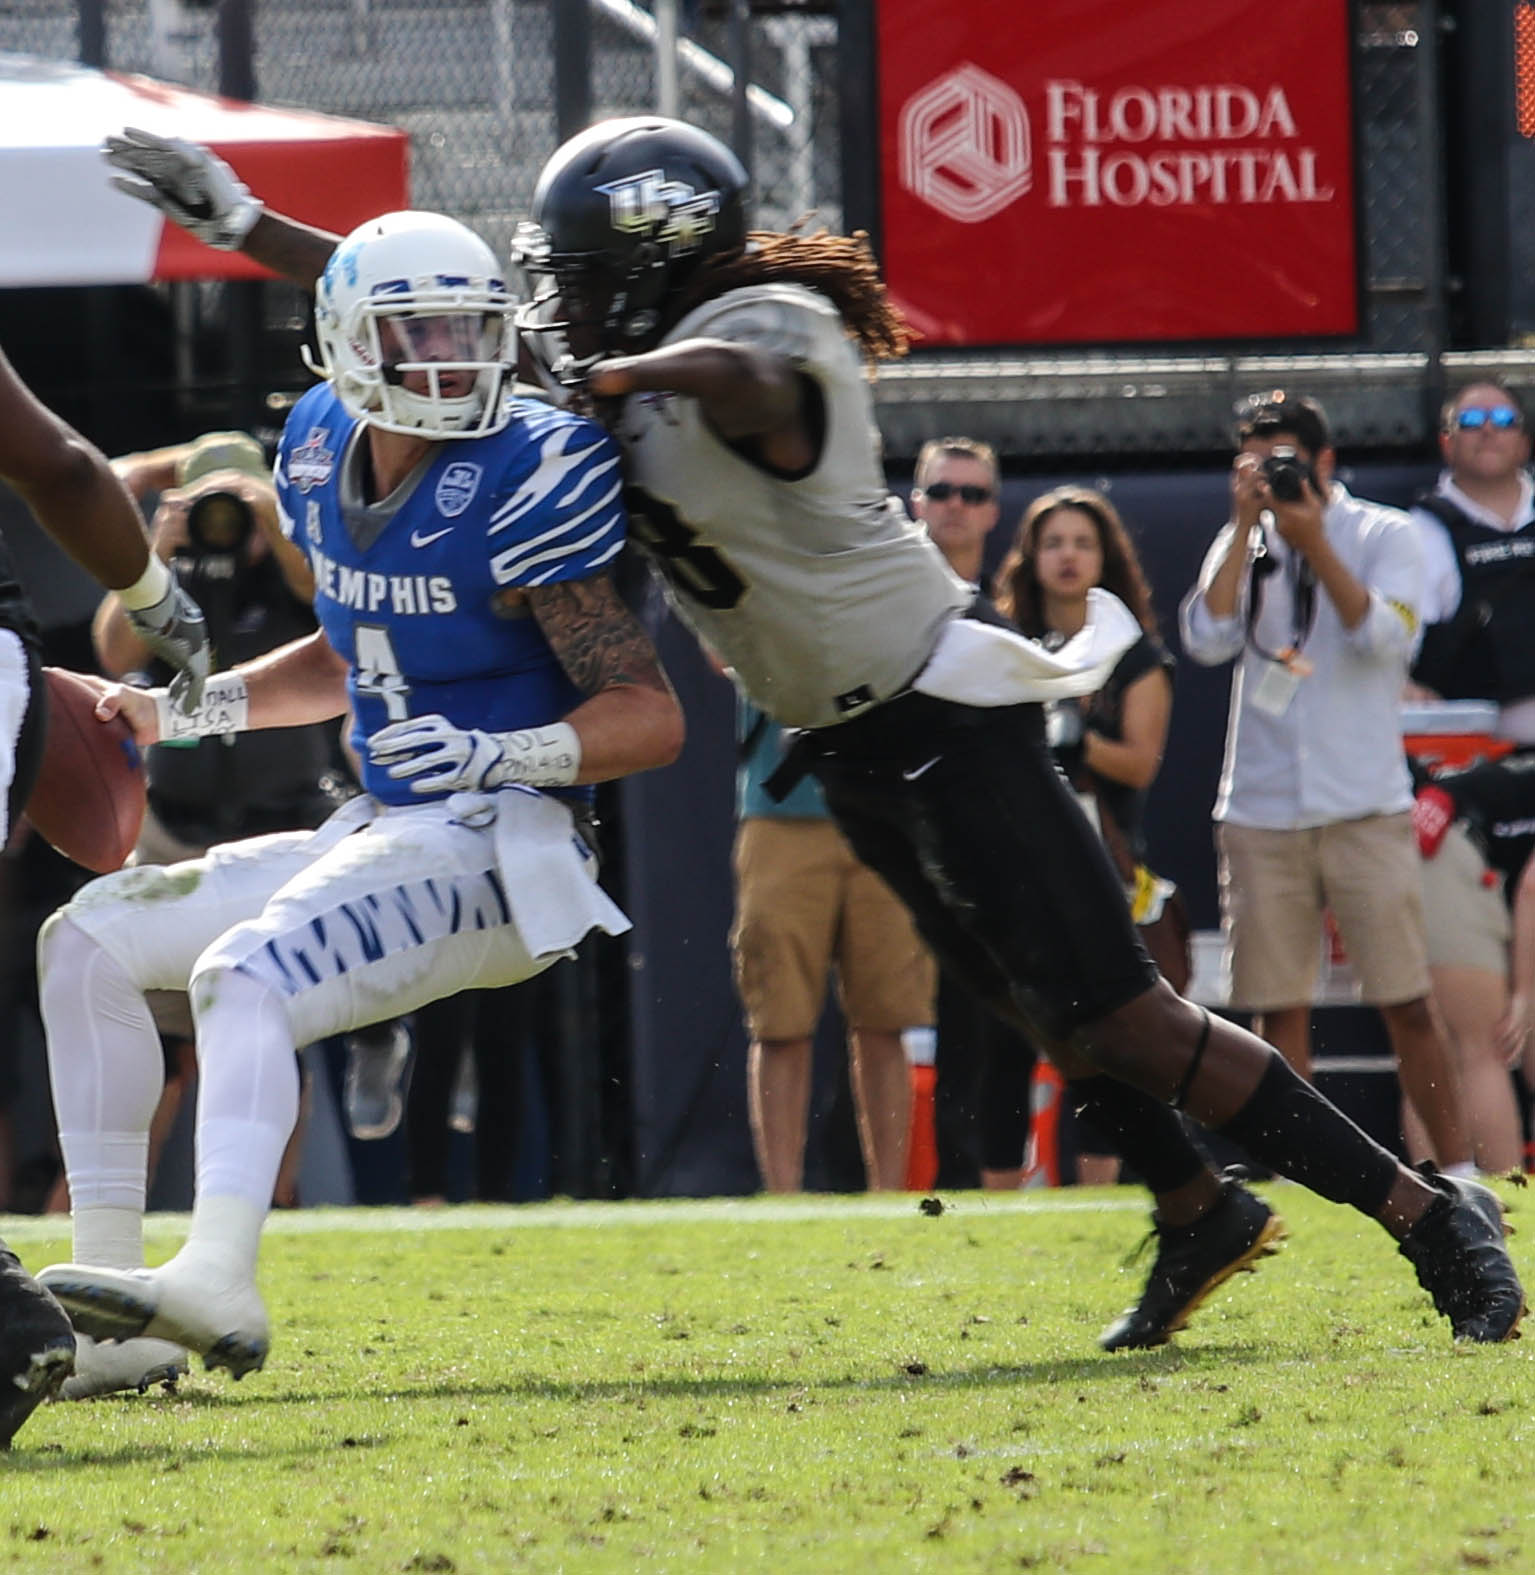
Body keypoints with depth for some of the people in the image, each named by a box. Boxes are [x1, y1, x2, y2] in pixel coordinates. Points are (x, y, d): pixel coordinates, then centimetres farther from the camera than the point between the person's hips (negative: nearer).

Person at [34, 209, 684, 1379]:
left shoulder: (524, 485, -16)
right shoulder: (324, 455, 8)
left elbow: (651, 716, -17)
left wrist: (499, 752, -33)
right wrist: (197, 707, 14)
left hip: (497, 846, -9)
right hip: (380, 837, 9)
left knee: (246, 973, -31)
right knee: (90, 940, 6)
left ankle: (219, 1283, -51)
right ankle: (110, 1285, -3)